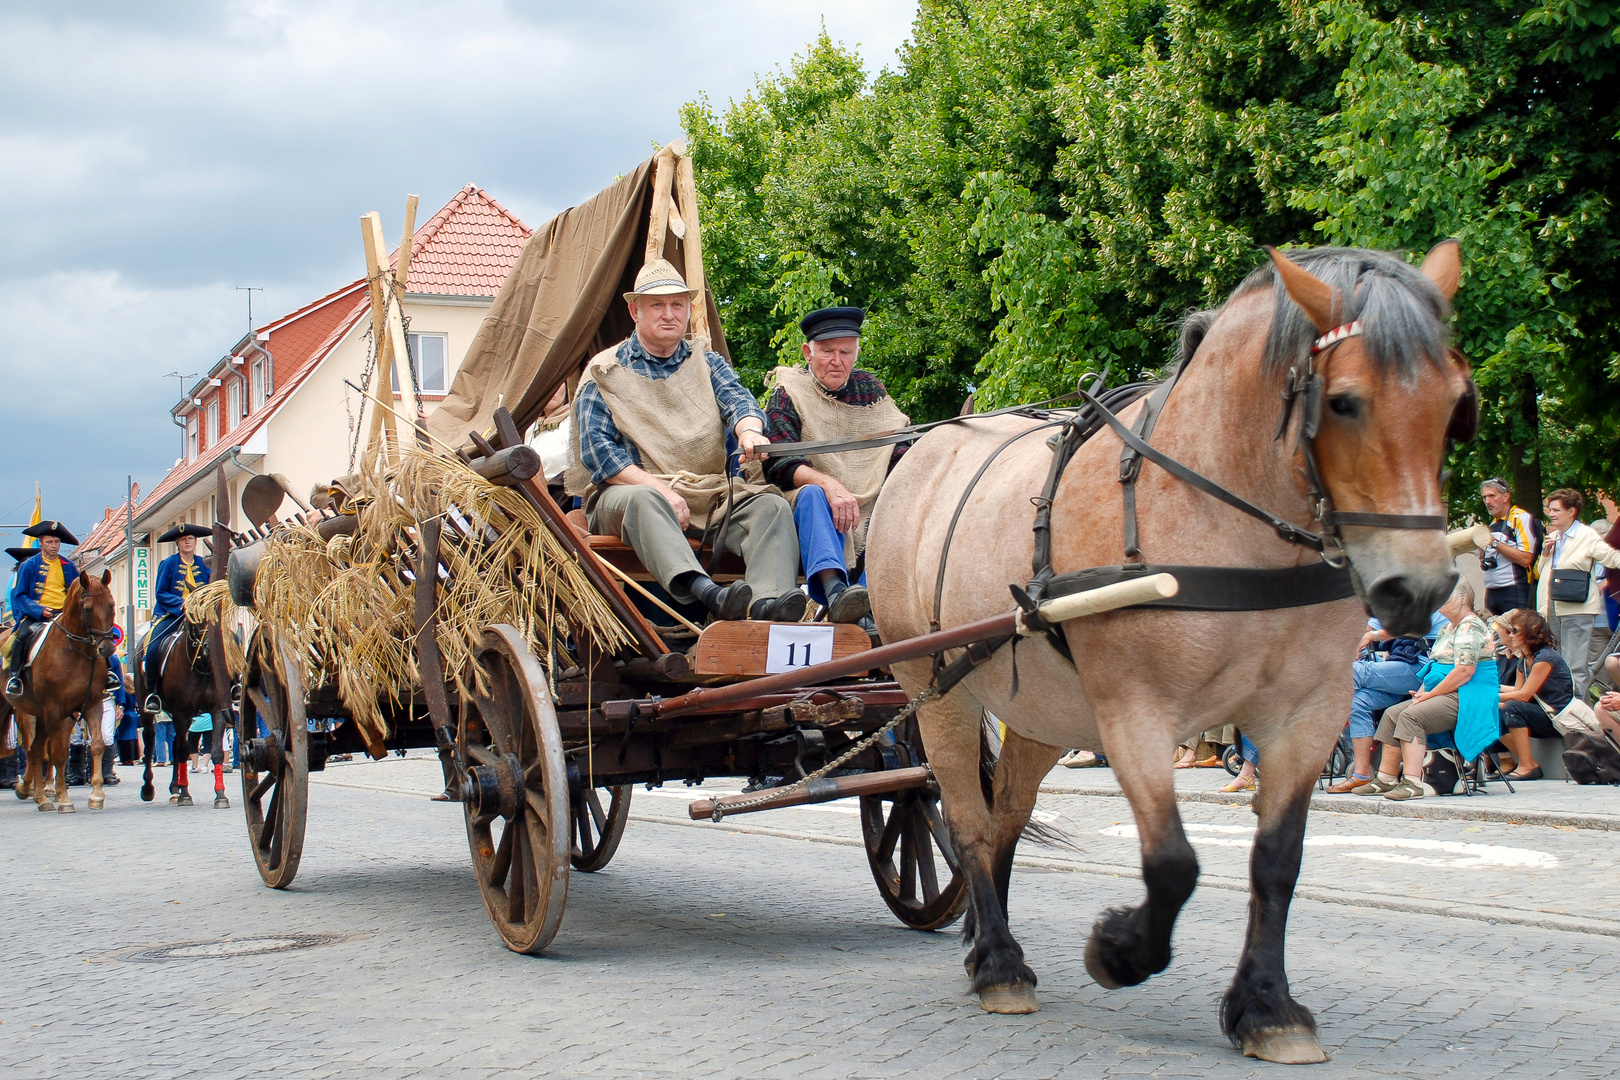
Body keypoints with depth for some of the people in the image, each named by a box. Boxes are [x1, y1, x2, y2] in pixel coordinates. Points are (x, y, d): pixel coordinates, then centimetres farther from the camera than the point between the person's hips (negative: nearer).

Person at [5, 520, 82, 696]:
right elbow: (19, 594, -2)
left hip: (64, 614, 3)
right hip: (35, 614, -3)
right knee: (24, 634, -31)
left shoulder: (69, 567, 11)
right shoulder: (29, 565, 2)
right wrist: (39, 610, -17)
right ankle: (15, 675, -19)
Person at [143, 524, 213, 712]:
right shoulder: (168, 564, 2)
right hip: (170, 614, -3)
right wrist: (181, 603, -16)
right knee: (154, 647, -28)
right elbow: (161, 593, -1)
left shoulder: (203, 565, 10)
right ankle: (152, 693, -15)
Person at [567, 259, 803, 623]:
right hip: (629, 490, -3)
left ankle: (767, 603, -50)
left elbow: (737, 399, -2)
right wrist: (661, 489, -18)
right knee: (643, 499, -37)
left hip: (710, 496, 4)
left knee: (770, 505, -22)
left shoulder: (708, 364, 21)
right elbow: (595, 448, -3)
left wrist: (750, 431, -29)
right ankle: (708, 593, -61)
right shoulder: (605, 371, 10)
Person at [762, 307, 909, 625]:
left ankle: (873, 605, -49)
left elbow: (901, 445, 6)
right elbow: (780, 464, -10)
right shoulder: (788, 393, 4)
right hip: (817, 511, -3)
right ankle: (833, 589, -60)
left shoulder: (870, 389, 16)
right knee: (811, 493, -35)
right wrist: (828, 483, -29)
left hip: (870, 516, 3)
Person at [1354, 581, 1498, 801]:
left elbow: (1465, 671, -22)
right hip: (1446, 694, 11)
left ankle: (1412, 783, -33)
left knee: (1411, 716, -27)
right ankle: (1387, 778, -4)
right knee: (1392, 714, 0)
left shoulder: (1470, 627, -12)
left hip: (1466, 698, -11)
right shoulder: (1449, 627, 21)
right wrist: (1423, 691, 5)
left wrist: (1430, 694, -17)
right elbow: (1435, 666, 24)